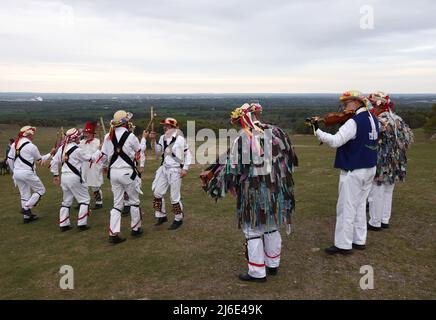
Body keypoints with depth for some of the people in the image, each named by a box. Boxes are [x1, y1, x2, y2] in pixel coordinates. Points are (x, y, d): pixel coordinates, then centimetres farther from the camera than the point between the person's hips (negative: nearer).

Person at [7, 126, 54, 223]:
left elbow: (9, 159, 11)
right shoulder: (31, 146, -13)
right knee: (41, 190, 7)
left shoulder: (14, 144, 7)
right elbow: (40, 160, 1)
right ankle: (26, 208, -3)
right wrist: (50, 154, 15)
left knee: (24, 194, 16)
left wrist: (14, 171, 22)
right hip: (27, 172, -8)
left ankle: (27, 216, 22)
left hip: (17, 173, 8)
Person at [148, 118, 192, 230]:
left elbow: (188, 154, -7)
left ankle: (178, 219, 18)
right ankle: (162, 216, 25)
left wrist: (185, 168, -11)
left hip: (175, 170, -7)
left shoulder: (180, 139, -11)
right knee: (157, 192, 9)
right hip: (164, 168, 7)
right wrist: (153, 140, -3)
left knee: (175, 196, 0)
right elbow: (158, 151, 9)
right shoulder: (163, 138, 7)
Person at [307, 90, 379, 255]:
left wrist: (317, 130, -23)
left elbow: (335, 141, -28)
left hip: (353, 171, -9)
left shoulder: (354, 122, -20)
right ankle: (359, 240, 27)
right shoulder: (373, 119, 7)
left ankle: (343, 245, 9)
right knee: (360, 205, 18)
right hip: (369, 169, 9)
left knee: (346, 208, 1)